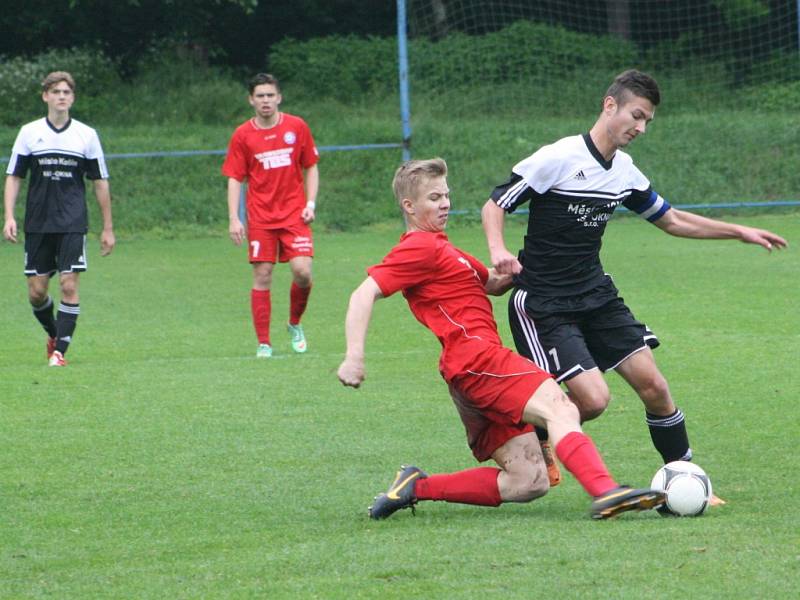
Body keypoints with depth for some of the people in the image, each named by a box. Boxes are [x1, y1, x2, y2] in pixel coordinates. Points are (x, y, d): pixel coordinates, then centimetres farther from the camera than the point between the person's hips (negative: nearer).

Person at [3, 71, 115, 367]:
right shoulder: (29, 132, 4)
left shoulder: (87, 135, 3)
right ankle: (53, 334, 29)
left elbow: (100, 183, 7)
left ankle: (60, 350, -9)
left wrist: (107, 228, 6)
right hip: (37, 225, 1)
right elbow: (13, 177, 7)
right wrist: (9, 217, -4)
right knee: (36, 291, 2)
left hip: (73, 224, -1)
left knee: (69, 285, -13)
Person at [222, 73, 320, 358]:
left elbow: (311, 167, 11)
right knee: (262, 277, -4)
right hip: (260, 217, 0)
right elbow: (234, 179, 2)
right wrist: (234, 219, -7)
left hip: (294, 214, 0)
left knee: (302, 271, -14)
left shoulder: (297, 127, 3)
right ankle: (263, 343, 3)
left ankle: (295, 324, 13)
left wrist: (310, 203, 0)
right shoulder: (242, 135, 0)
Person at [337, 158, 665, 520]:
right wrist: (354, 357, -25)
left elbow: (492, 283, 35)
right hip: (477, 357, -10)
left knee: (528, 482, 3)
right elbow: (364, 295, -13)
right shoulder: (419, 248, -2)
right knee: (559, 409, -28)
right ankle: (606, 492, -50)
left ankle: (417, 487, 3)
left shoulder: (437, 247, 28)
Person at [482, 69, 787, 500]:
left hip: (595, 295, 7)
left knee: (653, 386, -2)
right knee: (593, 399, -19)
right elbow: (495, 205, -10)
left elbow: (672, 221, 22)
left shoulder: (625, 173, 8)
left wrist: (740, 232, 19)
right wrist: (498, 250, -29)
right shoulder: (557, 159, -14)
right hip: (541, 304, -7)